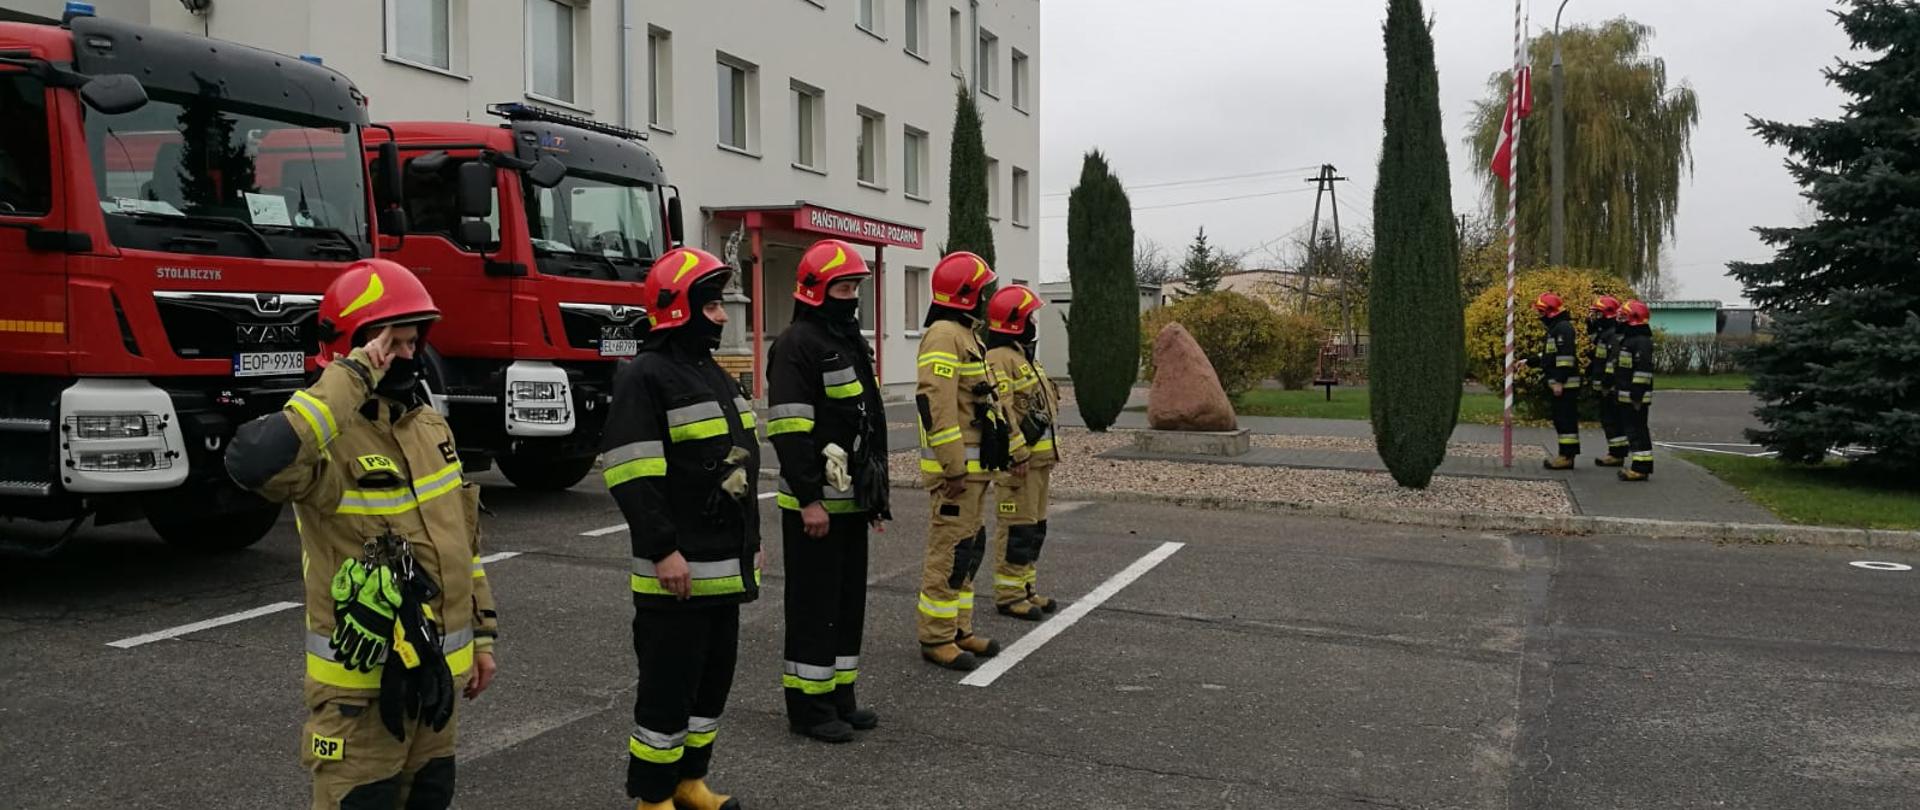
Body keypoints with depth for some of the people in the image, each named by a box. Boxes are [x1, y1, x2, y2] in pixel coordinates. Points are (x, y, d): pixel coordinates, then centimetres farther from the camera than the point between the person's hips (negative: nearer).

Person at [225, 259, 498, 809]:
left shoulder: (429, 424, 6)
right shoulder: (327, 438, -18)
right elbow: (252, 461, -43)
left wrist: (482, 633, 14)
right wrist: (350, 378, -34)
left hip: (436, 674, 7)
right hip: (364, 685, -7)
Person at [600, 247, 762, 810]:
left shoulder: (713, 374, 15)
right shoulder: (645, 377, -13)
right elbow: (631, 475, -20)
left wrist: (751, 542, 21)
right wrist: (663, 550, -23)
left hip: (725, 566, 9)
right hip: (679, 569, -9)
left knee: (714, 676, 16)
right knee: (669, 683, 0)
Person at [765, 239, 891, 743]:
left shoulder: (850, 344, 17)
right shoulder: (798, 345, -13)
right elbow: (789, 431, -20)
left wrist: (876, 494, 20)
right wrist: (809, 500, -22)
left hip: (850, 502, 9)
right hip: (814, 504, -9)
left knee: (849, 601, 14)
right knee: (814, 605, -2)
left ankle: (839, 697, 24)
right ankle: (808, 706, 8)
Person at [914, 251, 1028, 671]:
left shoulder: (967, 336, 20)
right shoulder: (944, 336, -15)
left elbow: (990, 400, 25)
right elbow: (936, 404, -24)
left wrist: (1015, 449, 24)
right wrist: (954, 466, -26)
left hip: (974, 467, 11)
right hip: (956, 469, -11)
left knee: (970, 547, 15)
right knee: (950, 550, -6)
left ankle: (958, 630, 24)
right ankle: (935, 638, 2)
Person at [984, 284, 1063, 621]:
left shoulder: (1024, 357, 19)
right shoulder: (999, 360, -15)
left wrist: (1047, 454, 23)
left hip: (1038, 457, 10)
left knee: (1034, 527, 15)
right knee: (1016, 528, -5)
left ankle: (1026, 588, 24)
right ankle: (1008, 595, 2)